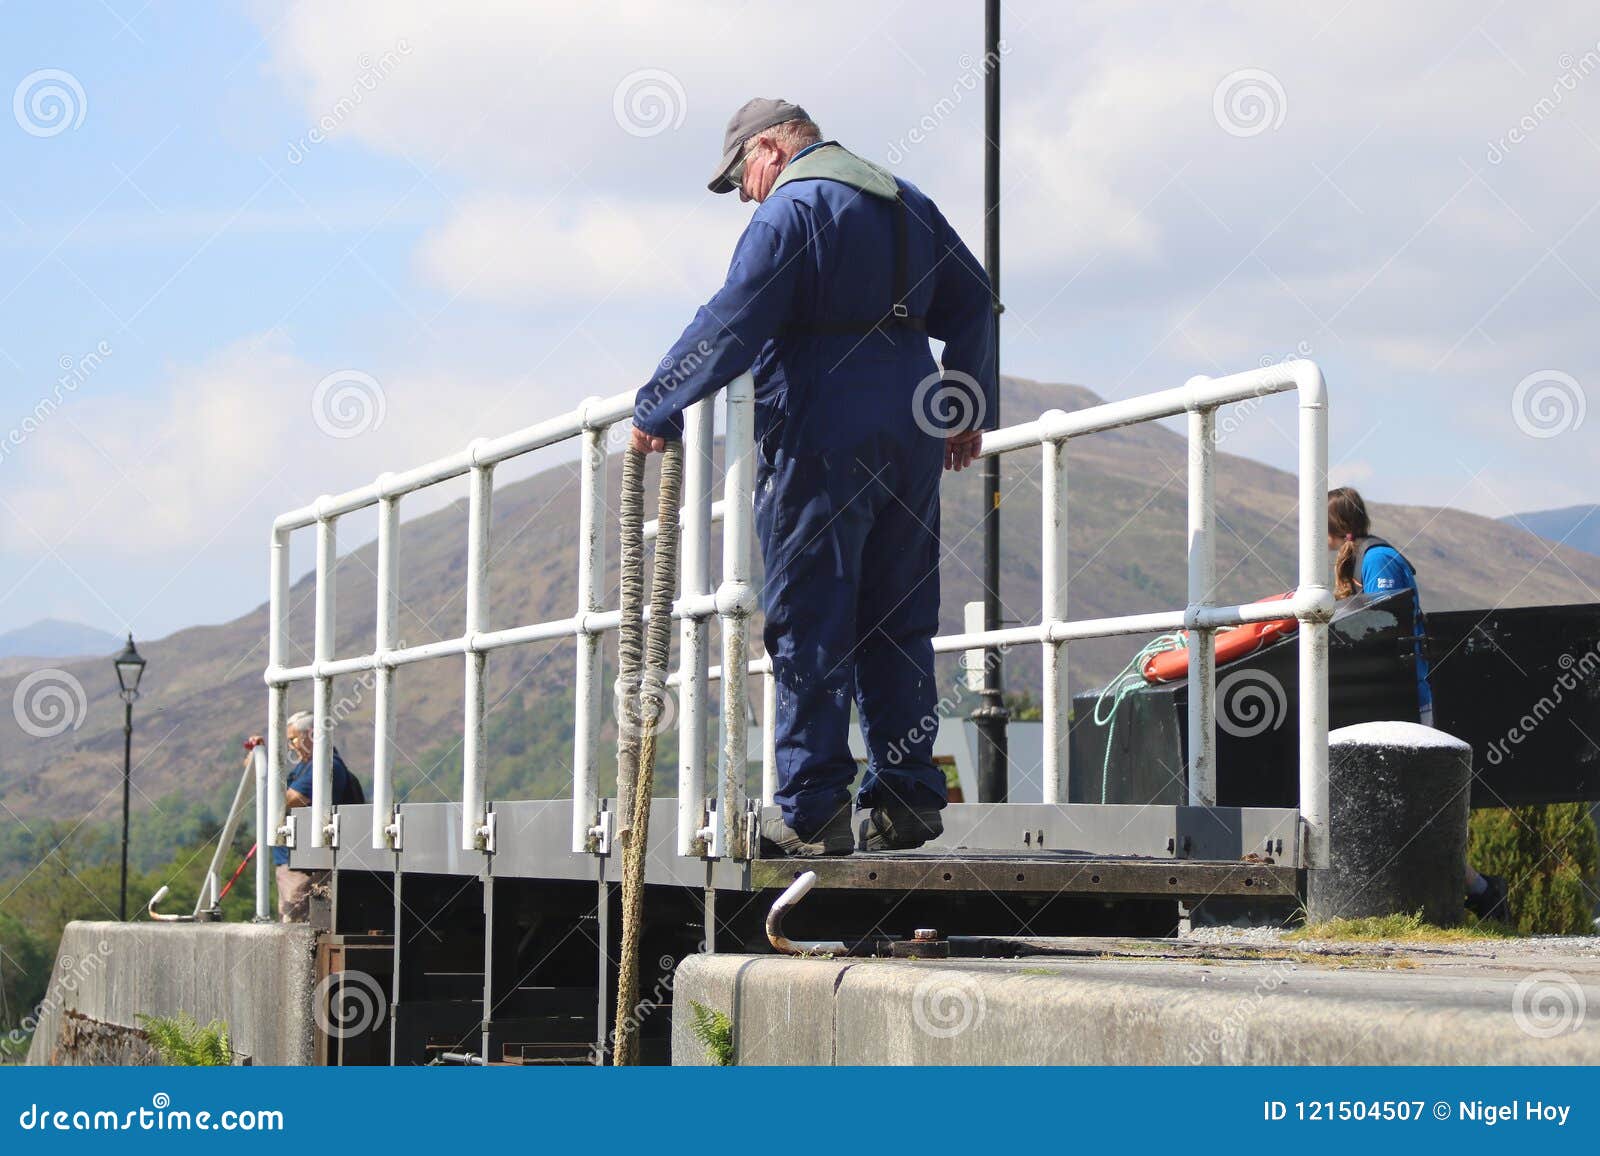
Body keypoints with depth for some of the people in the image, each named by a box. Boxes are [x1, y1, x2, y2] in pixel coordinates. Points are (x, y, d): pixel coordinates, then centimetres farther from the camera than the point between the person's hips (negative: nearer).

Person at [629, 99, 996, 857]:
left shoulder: (791, 210, -7)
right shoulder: (907, 203, 17)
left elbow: (731, 326, -13)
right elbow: (973, 304, 20)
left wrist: (656, 410, -5)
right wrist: (966, 410, 26)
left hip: (820, 446, -7)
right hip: (910, 447, 7)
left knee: (809, 630, -4)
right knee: (898, 625, 12)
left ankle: (813, 813, -5)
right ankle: (907, 797, 11)